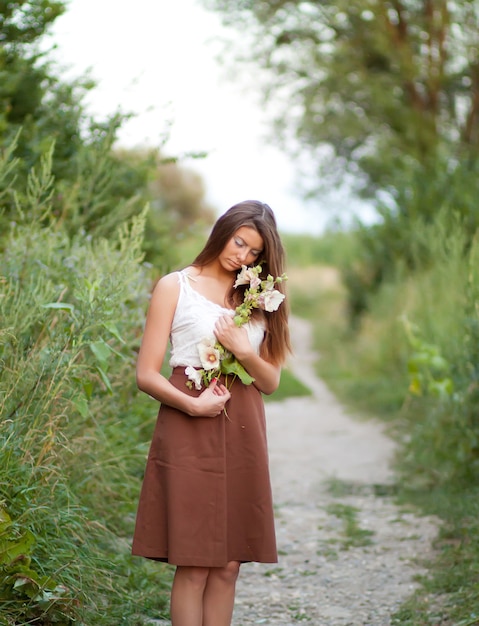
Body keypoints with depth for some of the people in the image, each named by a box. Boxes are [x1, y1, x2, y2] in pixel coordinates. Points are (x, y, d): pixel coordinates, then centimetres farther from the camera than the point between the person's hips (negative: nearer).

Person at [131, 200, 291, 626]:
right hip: (191, 430, -4)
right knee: (194, 564, -6)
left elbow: (271, 382, 12)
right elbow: (147, 375, -3)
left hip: (243, 433, 4)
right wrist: (194, 405, -19)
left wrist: (244, 352, -8)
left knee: (229, 564, 4)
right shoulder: (176, 286, 3)